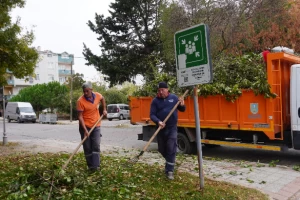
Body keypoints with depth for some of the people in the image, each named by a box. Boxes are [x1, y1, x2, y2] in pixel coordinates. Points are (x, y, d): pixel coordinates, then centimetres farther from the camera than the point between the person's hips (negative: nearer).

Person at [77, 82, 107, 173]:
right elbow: (80, 116, -18)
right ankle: (90, 166, 15)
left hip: (96, 125, 3)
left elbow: (102, 99, 20)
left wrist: (104, 109, 11)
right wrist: (85, 130, -24)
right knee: (87, 148, 4)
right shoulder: (80, 101, -18)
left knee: (96, 146, -3)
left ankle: (96, 165, -1)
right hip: (85, 126, -3)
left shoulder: (97, 95, -6)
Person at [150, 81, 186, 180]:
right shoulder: (155, 101, -3)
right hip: (161, 128, 1)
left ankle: (170, 170, 0)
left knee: (171, 149, -7)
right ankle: (169, 163, 43)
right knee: (162, 149, 14)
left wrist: (182, 105, -13)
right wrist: (158, 121, -27)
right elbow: (152, 115, -8)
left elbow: (182, 110, 11)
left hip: (172, 128, -1)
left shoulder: (174, 98, 1)